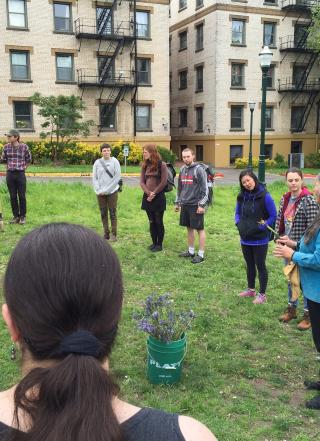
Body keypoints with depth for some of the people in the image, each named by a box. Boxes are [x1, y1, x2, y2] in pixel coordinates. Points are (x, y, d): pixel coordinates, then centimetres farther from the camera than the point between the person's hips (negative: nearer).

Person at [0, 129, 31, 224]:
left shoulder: (24, 147, -6)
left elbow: (28, 159, 9)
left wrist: (22, 167, 4)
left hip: (20, 174, -2)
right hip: (10, 174, 3)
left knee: (22, 196, 3)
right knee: (13, 196, 8)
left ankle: (22, 216, 15)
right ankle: (16, 216, 18)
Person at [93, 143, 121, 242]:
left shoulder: (114, 161, -4)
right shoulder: (97, 162, 4)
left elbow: (117, 177, -7)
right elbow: (94, 178, 6)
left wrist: (107, 190, -11)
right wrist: (99, 190, -7)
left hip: (112, 192, -3)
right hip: (100, 193, 3)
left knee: (112, 213, 1)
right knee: (103, 213, 7)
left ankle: (113, 234, 8)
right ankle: (106, 233, 16)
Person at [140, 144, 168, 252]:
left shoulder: (161, 165, -6)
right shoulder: (145, 165, 9)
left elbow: (164, 182, -10)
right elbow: (142, 181, 5)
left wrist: (154, 193, -12)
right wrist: (148, 193, -10)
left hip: (159, 197, -5)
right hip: (147, 197, 5)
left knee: (159, 222, 2)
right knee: (151, 222, 11)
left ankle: (159, 245, 12)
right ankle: (154, 243, 21)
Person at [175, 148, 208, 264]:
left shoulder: (199, 170, -10)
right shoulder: (182, 170, 10)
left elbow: (205, 188, -13)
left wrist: (202, 205, -17)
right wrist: (178, 202, 16)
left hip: (196, 205, -7)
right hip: (185, 205, 7)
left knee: (200, 229, 0)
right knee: (189, 228, 14)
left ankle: (201, 254, 5)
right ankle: (190, 251, 25)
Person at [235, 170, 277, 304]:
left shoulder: (265, 196, -15)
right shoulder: (241, 196, 1)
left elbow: (274, 216, -11)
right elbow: (237, 213, 15)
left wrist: (261, 227, -18)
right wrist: (238, 223, -3)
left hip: (260, 240, -5)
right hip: (245, 239, 6)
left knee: (260, 266, 7)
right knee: (250, 265, 19)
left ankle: (262, 294, 20)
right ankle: (251, 289, 36)